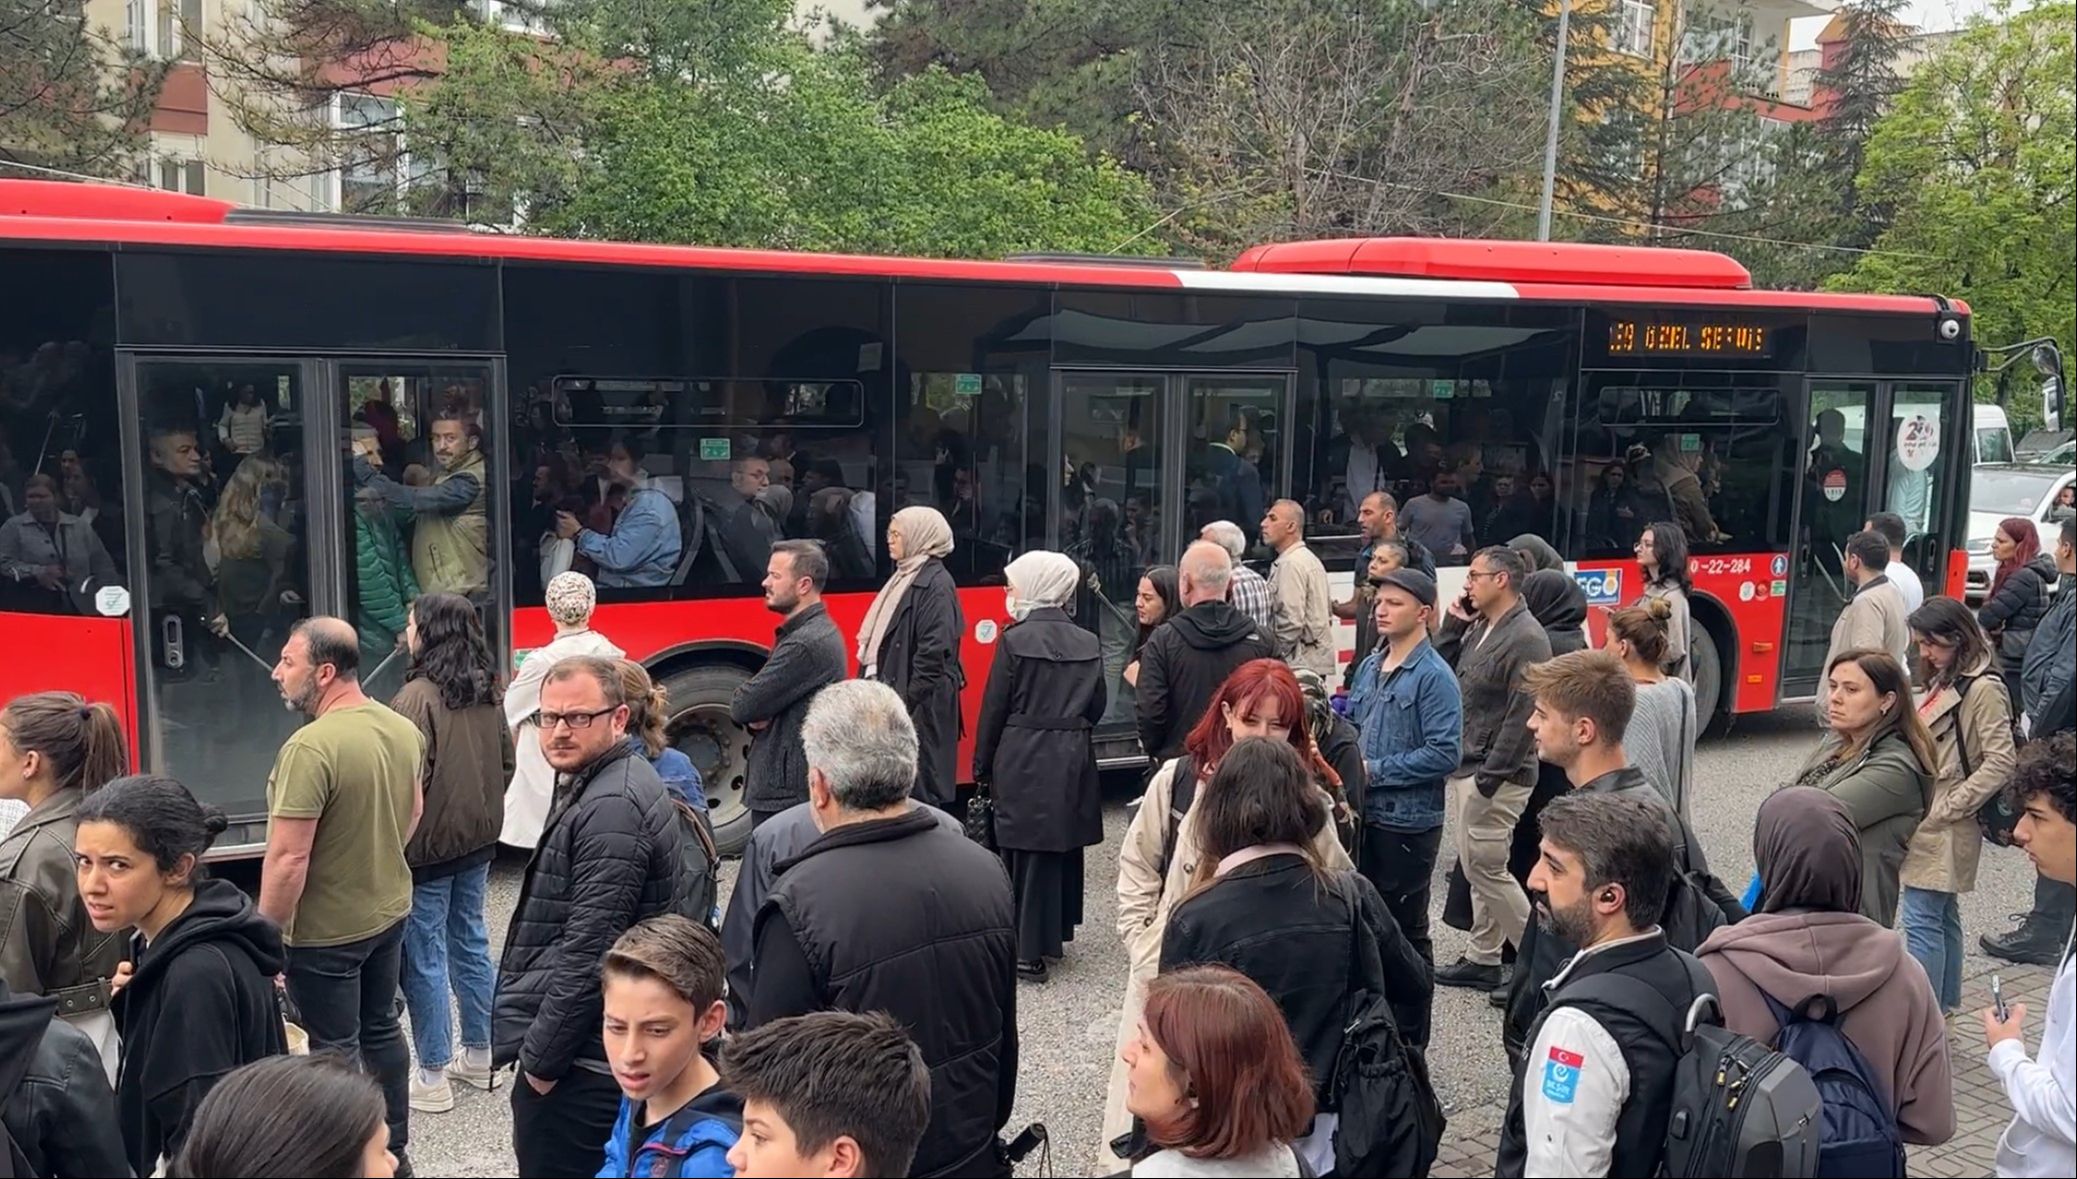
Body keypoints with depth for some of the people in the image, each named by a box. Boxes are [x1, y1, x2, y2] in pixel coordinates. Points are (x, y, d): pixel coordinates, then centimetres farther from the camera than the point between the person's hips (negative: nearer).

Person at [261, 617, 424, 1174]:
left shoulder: (310, 747, -27)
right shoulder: (404, 729, -2)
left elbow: (288, 859, -25)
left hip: (326, 930, -7)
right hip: (390, 911, 8)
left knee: (336, 1048, 8)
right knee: (381, 1029, 21)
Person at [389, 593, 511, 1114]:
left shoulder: (418, 696, -19)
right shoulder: (488, 691, 3)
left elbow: (408, 779, -21)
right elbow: (506, 761, 11)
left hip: (428, 844, -7)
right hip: (478, 839, 7)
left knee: (424, 958, 3)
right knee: (471, 943, 18)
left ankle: (433, 1079, 11)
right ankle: (480, 1056, 30)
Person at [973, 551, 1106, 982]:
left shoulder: (1015, 640, -11)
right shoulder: (1089, 643, 3)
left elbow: (995, 707, -8)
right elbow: (1097, 707, 8)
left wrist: (982, 764, 1)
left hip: (1023, 759, -5)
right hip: (1074, 760, 5)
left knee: (1027, 850, 1)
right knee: (1064, 843, 16)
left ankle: (1028, 951, 4)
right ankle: (1056, 933, 28)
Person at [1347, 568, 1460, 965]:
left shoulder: (1434, 676, -14)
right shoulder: (1369, 667, 8)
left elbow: (1445, 753, -21)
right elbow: (1350, 724, 18)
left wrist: (1375, 770, -17)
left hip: (1409, 819, -7)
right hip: (1364, 813, 7)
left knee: (1405, 926, 5)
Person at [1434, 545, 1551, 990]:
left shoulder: (1526, 638, -16)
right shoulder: (1479, 628, 12)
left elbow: (1523, 715, -21)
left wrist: (1490, 776, -21)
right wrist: (1454, 625, 5)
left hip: (1495, 774, -9)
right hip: (1467, 767, 9)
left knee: (1485, 867, -5)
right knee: (1478, 866, 14)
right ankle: (1483, 959, 24)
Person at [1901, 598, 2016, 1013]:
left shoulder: (1983, 689, -15)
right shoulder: (1941, 683, 13)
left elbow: (2000, 762, -19)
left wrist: (1947, 808, -17)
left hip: (1944, 827, -9)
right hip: (1925, 819, 9)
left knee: (1922, 920, -9)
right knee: (1942, 915, 18)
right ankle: (1945, 1001, 28)